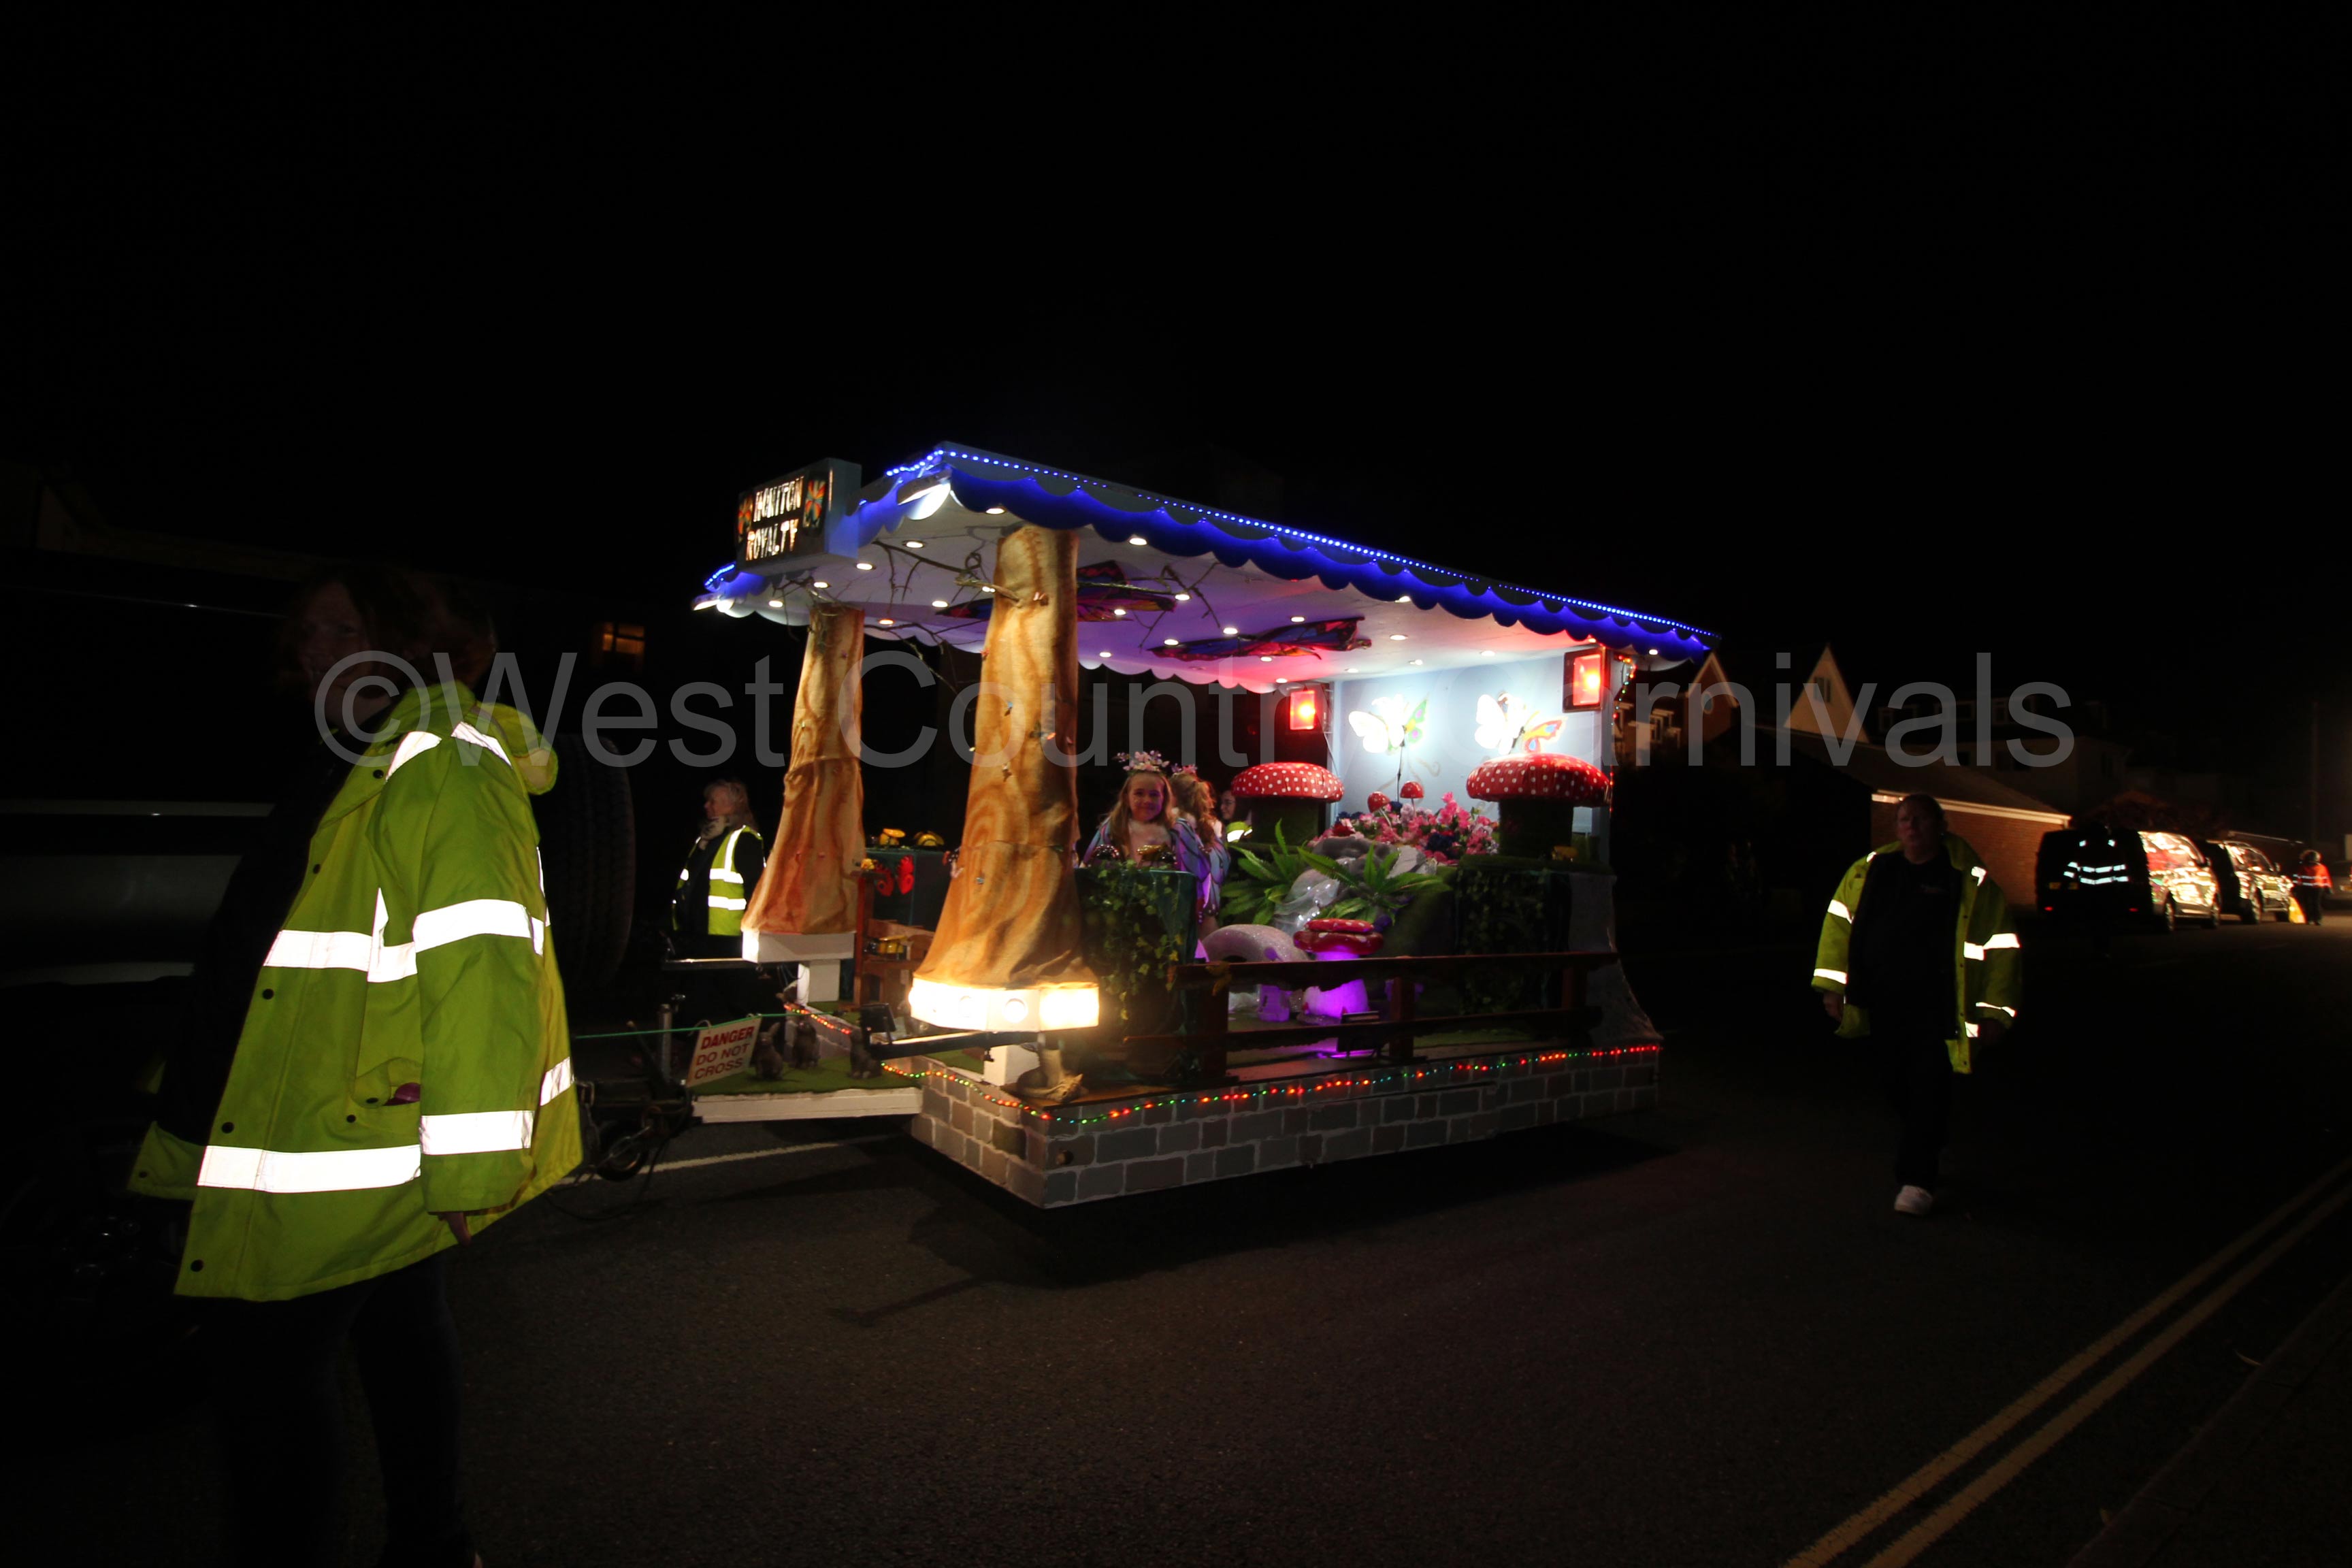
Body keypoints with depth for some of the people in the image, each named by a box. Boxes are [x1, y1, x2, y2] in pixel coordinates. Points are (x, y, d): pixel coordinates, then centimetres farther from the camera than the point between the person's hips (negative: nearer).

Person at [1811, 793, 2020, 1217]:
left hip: (1936, 1010, -4)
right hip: (1883, 1006, 4)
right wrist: (1833, 985, 7)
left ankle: (1917, 1180, 3)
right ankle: (1923, 1150, 36)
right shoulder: (1870, 870, 5)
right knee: (1900, 1089, 14)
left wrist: (1994, 1010, -3)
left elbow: (2000, 945, -2)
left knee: (1929, 1090, -5)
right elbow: (1839, 922, 10)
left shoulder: (1970, 880, -5)